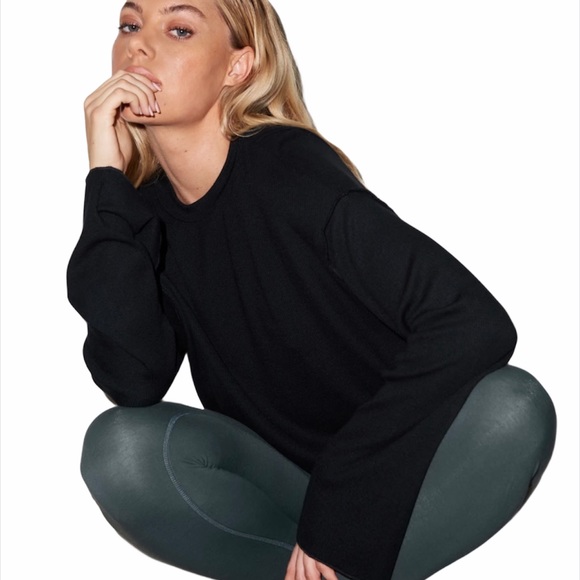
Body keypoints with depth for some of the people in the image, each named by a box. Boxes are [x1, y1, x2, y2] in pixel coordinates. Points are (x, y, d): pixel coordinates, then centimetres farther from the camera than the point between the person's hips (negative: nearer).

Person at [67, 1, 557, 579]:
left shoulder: (287, 165, -18)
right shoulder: (146, 211, -3)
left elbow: (475, 323, -26)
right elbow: (134, 383, -20)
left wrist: (342, 494, -23)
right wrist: (107, 178, -21)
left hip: (388, 469, -2)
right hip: (277, 481, 3)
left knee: (512, 406, -31)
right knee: (119, 446, -25)